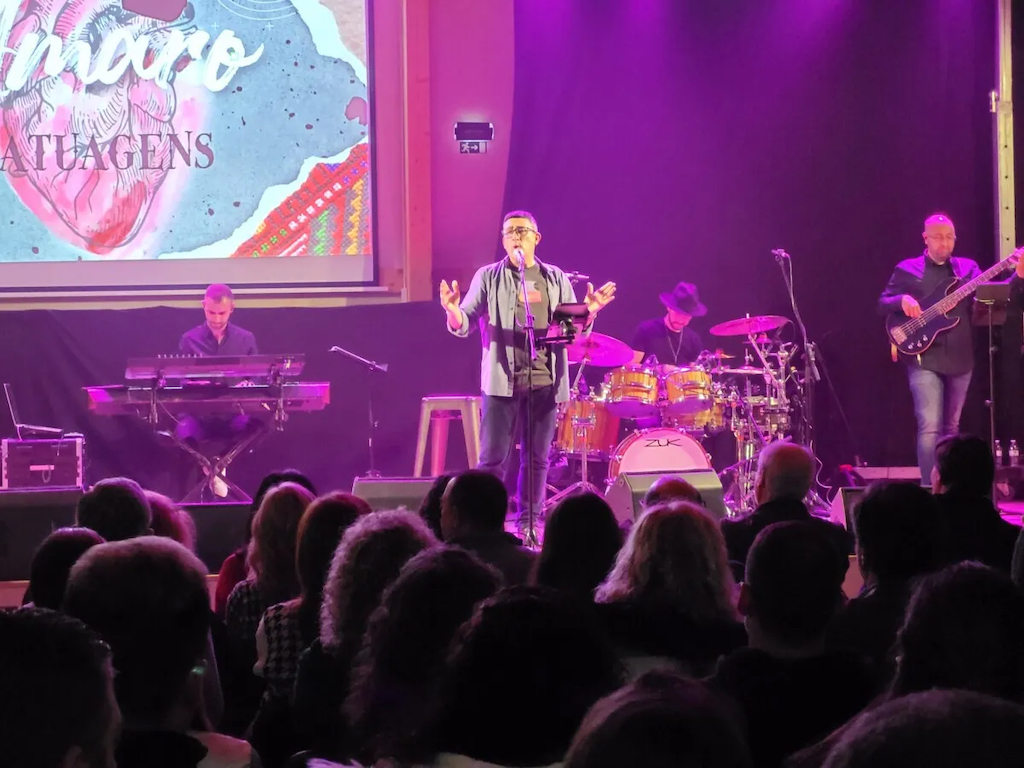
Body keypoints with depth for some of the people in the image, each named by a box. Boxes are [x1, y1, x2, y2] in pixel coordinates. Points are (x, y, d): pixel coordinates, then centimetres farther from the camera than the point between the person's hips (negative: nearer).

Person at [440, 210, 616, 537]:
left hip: (545, 381, 3)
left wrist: (590, 311, -9)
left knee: (538, 458, 7)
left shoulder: (556, 279, 11)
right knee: (493, 457, -3)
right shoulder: (489, 277, 4)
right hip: (502, 381, -3)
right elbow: (463, 325, 0)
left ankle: (529, 523, 15)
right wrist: (453, 311, -23)